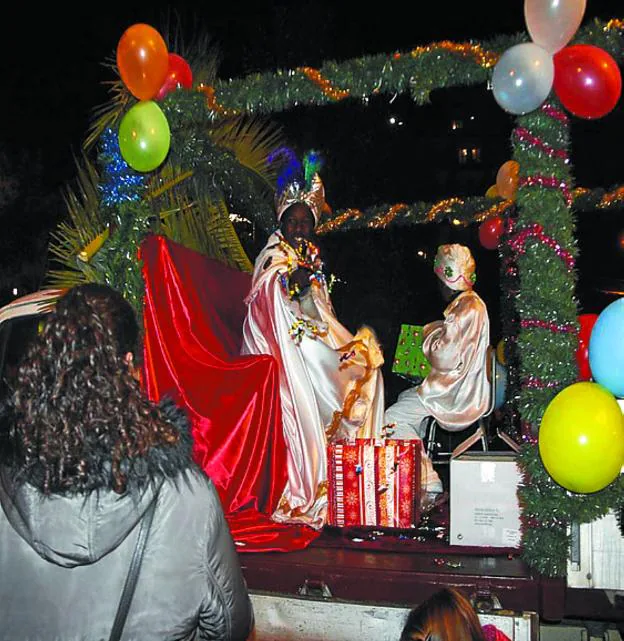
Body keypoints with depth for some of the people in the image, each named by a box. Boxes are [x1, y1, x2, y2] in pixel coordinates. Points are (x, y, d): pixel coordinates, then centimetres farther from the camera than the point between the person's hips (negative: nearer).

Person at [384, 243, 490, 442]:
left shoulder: (468, 310, -23)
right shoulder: (470, 304, 11)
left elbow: (444, 359, -24)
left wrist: (429, 333, -8)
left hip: (459, 397, -11)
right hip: (458, 387, 11)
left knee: (392, 418, -14)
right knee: (404, 397, 24)